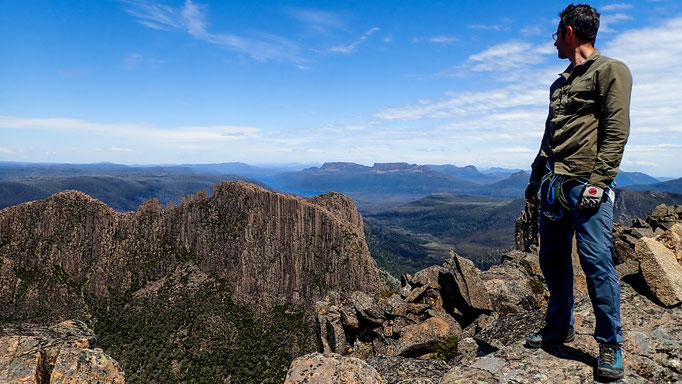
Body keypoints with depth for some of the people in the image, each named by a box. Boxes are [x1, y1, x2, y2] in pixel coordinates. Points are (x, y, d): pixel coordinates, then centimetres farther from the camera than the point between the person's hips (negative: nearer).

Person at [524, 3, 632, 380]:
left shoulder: (610, 71, 0)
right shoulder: (560, 83, 22)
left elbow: (616, 131, -9)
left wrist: (599, 180, -17)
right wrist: (536, 177, 19)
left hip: (586, 186, -7)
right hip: (553, 186, 8)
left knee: (596, 260, -8)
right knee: (552, 259, 10)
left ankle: (610, 345, 7)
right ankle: (559, 327, 25)